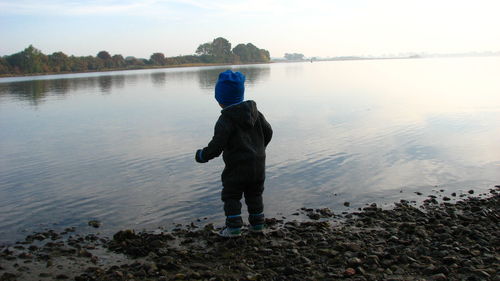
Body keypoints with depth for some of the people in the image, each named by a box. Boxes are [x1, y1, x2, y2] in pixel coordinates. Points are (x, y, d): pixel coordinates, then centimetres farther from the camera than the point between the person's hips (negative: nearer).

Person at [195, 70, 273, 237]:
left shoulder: (225, 120, -16)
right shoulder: (255, 112, 3)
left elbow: (216, 146, -19)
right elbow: (268, 132, 10)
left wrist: (202, 156, -1)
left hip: (237, 167, -6)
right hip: (258, 164, 7)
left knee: (231, 196, 8)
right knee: (254, 194, 19)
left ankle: (234, 227, 8)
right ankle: (257, 224, 26)